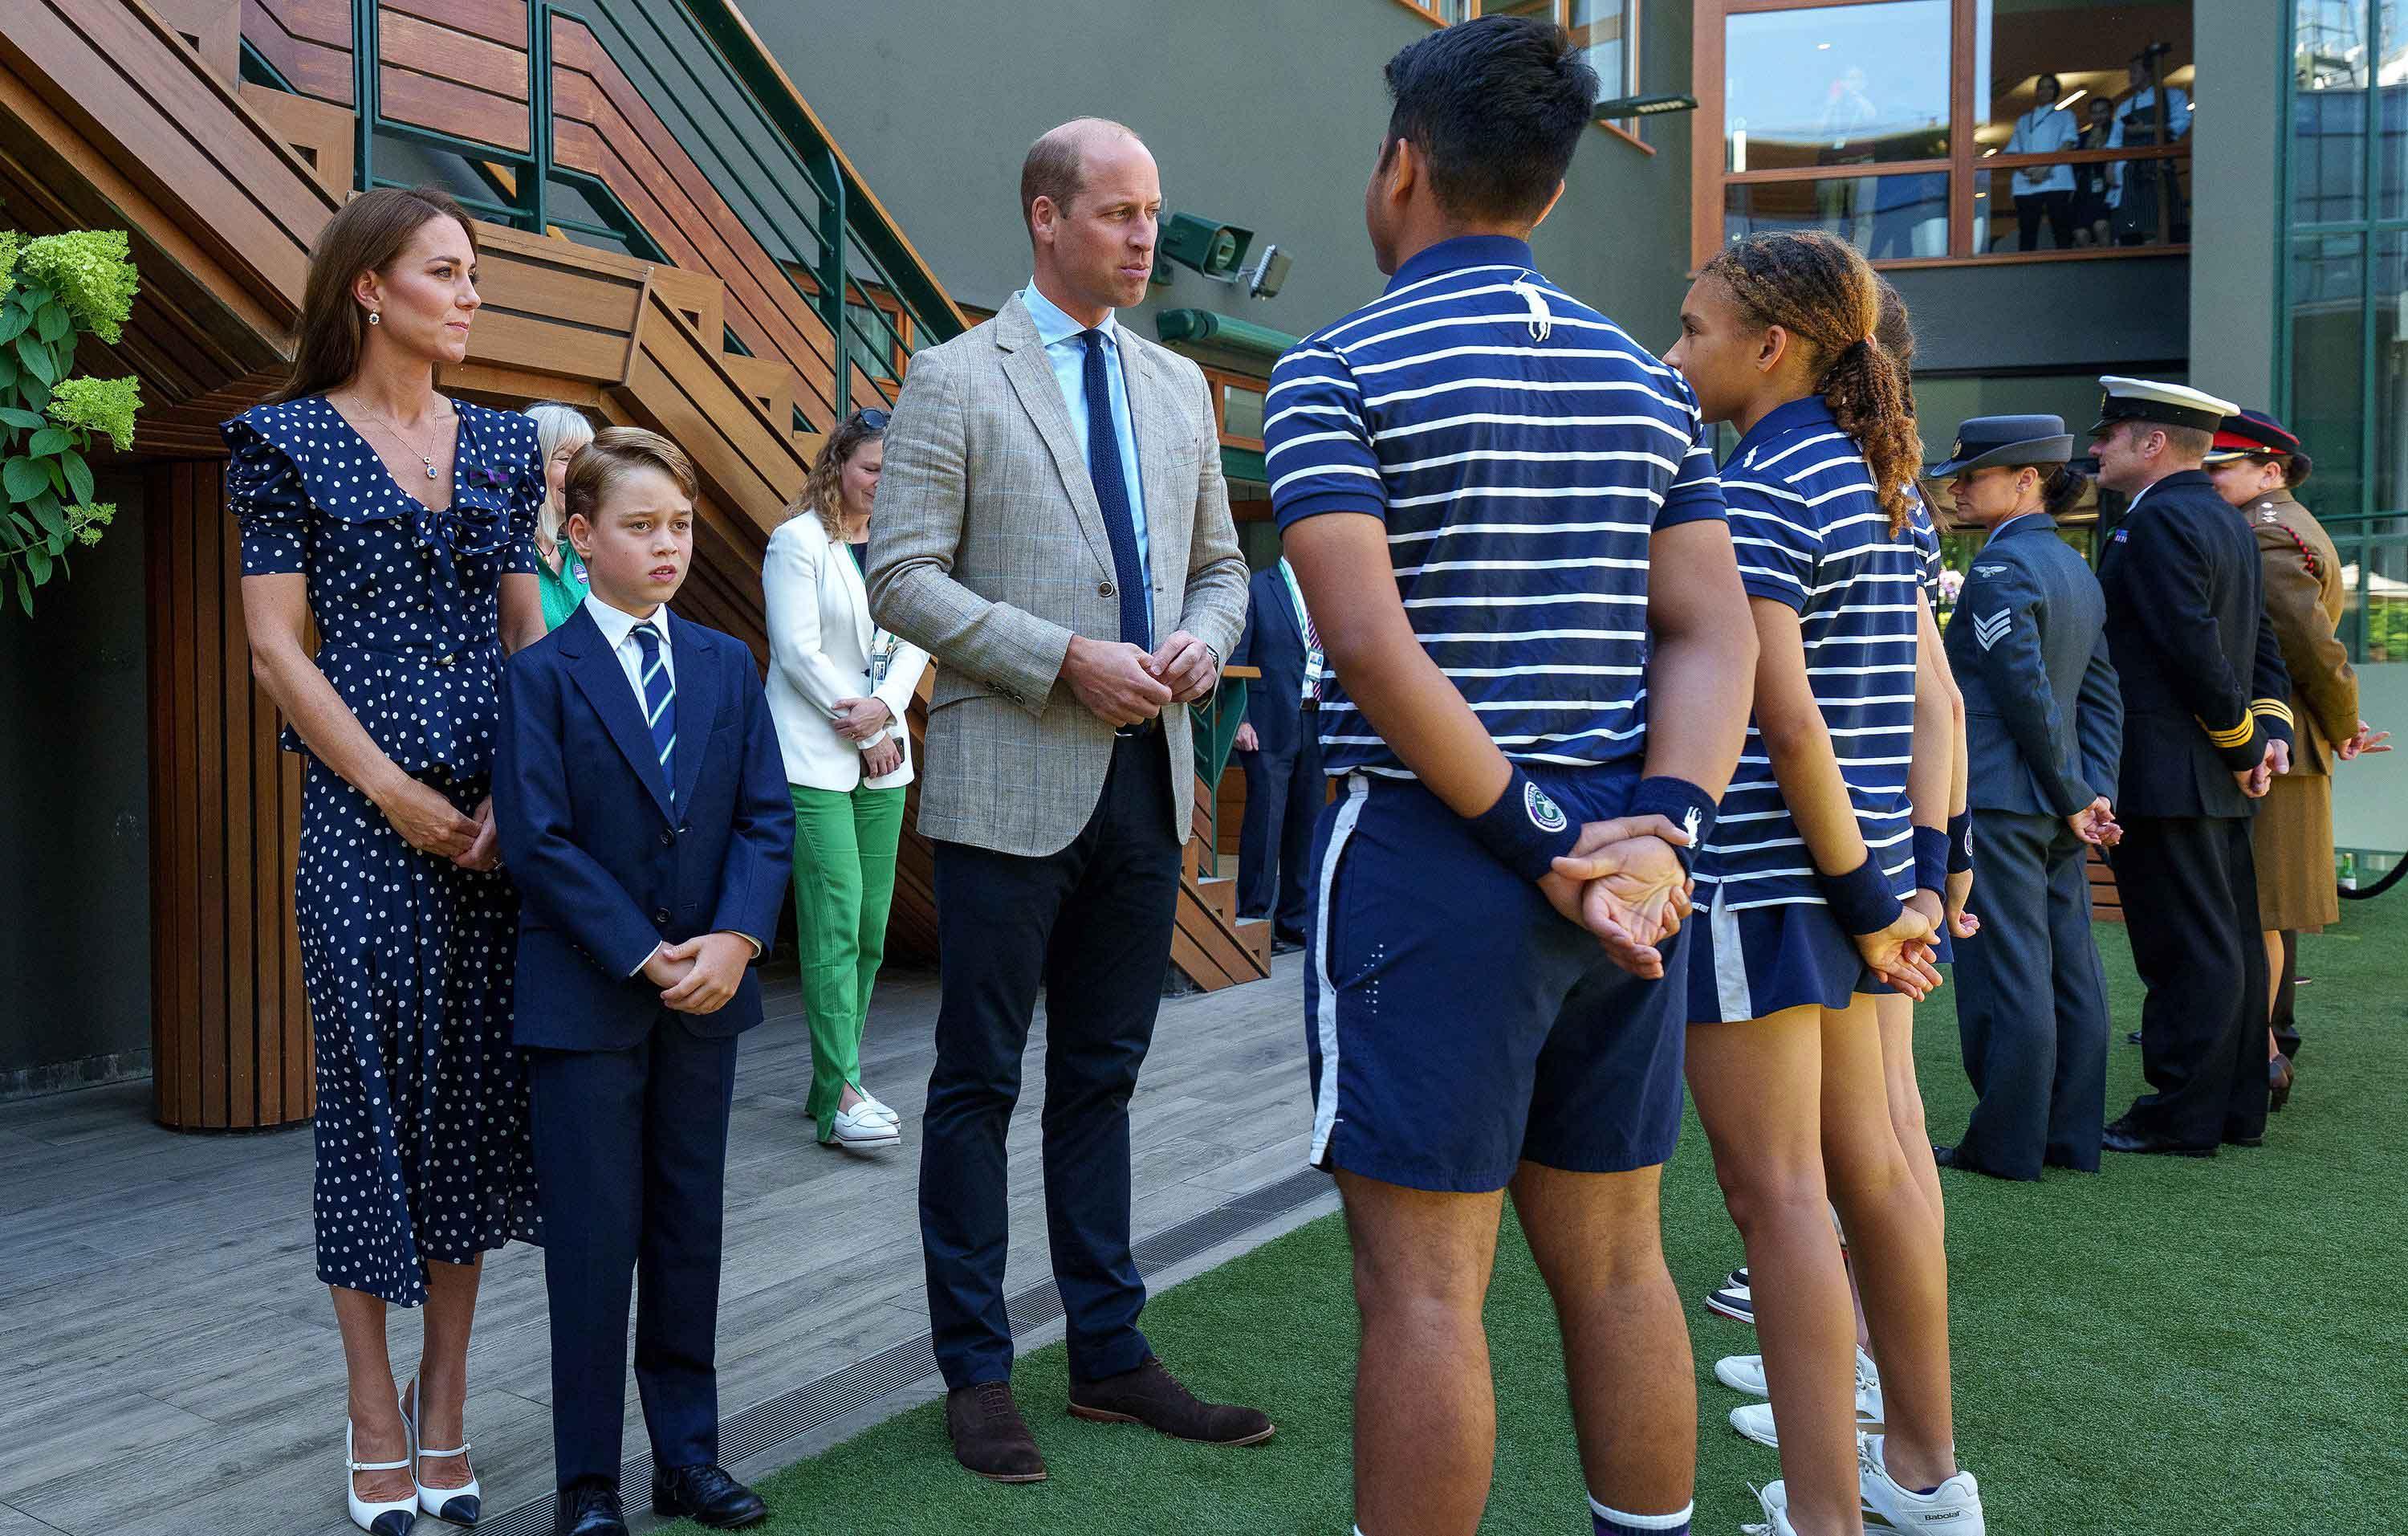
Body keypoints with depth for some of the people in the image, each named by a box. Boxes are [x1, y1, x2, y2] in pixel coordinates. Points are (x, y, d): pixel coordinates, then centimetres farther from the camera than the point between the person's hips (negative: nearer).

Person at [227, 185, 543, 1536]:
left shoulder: (501, 443, 13)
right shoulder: (288, 439, 1)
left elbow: (529, 631, 11)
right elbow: (276, 645, -3)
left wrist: (513, 796, -3)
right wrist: (394, 794, -10)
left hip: (501, 810, 4)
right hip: (363, 808, -4)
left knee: (480, 1086, 7)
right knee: (375, 1086, 1)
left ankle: (446, 1409, 20)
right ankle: (377, 1424, 15)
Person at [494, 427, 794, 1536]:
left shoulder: (726, 666, 8)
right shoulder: (542, 674, -5)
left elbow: (767, 817, 4)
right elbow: (539, 841, -11)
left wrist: (736, 938, -12)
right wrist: (642, 956, -16)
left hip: (706, 991, 4)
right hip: (584, 997, -4)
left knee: (690, 1227, 11)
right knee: (594, 1239, 2)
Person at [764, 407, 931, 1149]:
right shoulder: (797, 541, -4)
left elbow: (916, 640, 9)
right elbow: (798, 652, -9)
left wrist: (886, 707, -9)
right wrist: (862, 732, -7)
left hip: (881, 755, 6)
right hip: (815, 758, -6)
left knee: (871, 924, 4)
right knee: (834, 922, -11)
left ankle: (831, 1083, 12)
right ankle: (842, 1095, -10)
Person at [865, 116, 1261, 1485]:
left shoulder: (1179, 386, 14)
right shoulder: (955, 381, -2)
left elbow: (1220, 562, 19)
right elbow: (903, 577, -9)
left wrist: (1204, 640, -4)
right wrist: (1067, 661, -18)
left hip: (1147, 775, 5)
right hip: (1014, 779, -5)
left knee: (1104, 1077, 13)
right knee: (981, 1085, 4)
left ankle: (1111, 1357, 23)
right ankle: (978, 1373, 16)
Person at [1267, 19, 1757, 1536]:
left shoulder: (1337, 370, -5)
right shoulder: (1647, 381, 12)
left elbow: (1373, 643, -17)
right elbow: (1712, 632, 3)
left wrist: (1536, 837, -13)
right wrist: (1658, 834, -7)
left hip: (1433, 859, -6)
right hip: (1622, 882, 6)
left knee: (1427, 1286, 1)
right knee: (1615, 1259, 15)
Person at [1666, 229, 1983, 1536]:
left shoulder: (1753, 493, -14)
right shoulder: (1877, 483, 14)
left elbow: (1787, 720, -20)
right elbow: (1928, 699, 13)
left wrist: (1866, 901, -14)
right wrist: (1920, 875, 11)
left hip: (1756, 876, -9)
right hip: (1842, 873, 9)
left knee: (1775, 1191, -2)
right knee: (1864, 1167, 17)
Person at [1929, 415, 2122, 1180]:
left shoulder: (1999, 569, -14)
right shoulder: (2076, 570, 14)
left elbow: (2029, 696, -18)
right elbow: (2101, 696, 12)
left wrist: (2075, 800, -10)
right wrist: (2095, 794, 7)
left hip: (1997, 798, -9)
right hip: (2055, 803, 9)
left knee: (2005, 974, -3)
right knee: (2070, 968, 11)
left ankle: (2005, 1143, 4)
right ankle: (2071, 1135, 18)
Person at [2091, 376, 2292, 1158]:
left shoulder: (2159, 521, -15)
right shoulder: (2226, 521, 17)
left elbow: (2196, 648, -20)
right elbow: (2262, 647, 16)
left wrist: (2244, 746, -11)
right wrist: (2270, 732, 7)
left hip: (2165, 780, -10)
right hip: (2220, 781, 10)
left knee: (2188, 950, -5)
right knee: (2231, 941, 13)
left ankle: (2184, 1116, 1)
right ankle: (2238, 1108, 21)